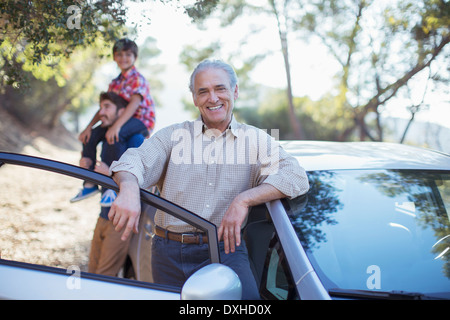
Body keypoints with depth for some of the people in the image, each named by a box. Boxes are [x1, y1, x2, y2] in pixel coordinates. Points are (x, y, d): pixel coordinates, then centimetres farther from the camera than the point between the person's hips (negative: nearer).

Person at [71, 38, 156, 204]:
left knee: (115, 135, -36)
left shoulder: (138, 79, -11)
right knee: (89, 136, 0)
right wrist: (89, 127, -1)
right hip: (123, 121, 8)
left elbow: (134, 104, -25)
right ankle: (90, 183, 6)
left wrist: (116, 126, -37)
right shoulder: (115, 83, 13)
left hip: (142, 121, -8)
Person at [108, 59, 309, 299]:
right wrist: (128, 189, -30)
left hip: (225, 249, -1)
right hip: (170, 253, 2)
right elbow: (136, 160, -5)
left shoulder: (256, 140, 8)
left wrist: (244, 199, -18)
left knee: (244, 294, -23)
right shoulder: (174, 135, 11)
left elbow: (296, 176, -4)